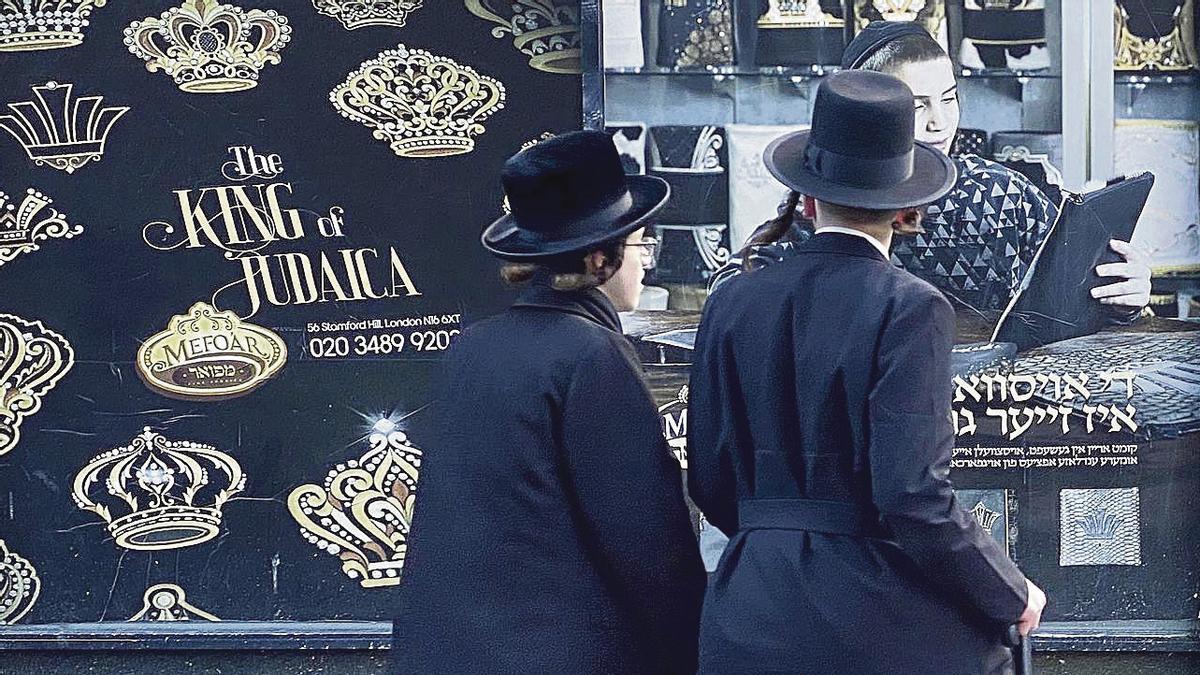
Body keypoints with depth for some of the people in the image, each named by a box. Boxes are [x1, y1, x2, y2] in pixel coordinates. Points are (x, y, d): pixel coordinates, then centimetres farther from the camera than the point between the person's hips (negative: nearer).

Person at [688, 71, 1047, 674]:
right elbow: (914, 496, -16)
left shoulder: (733, 303, 5)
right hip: (883, 625, -5)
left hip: (750, 622, 5)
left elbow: (709, 482, 9)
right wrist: (1011, 595, -3)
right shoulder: (909, 308, -9)